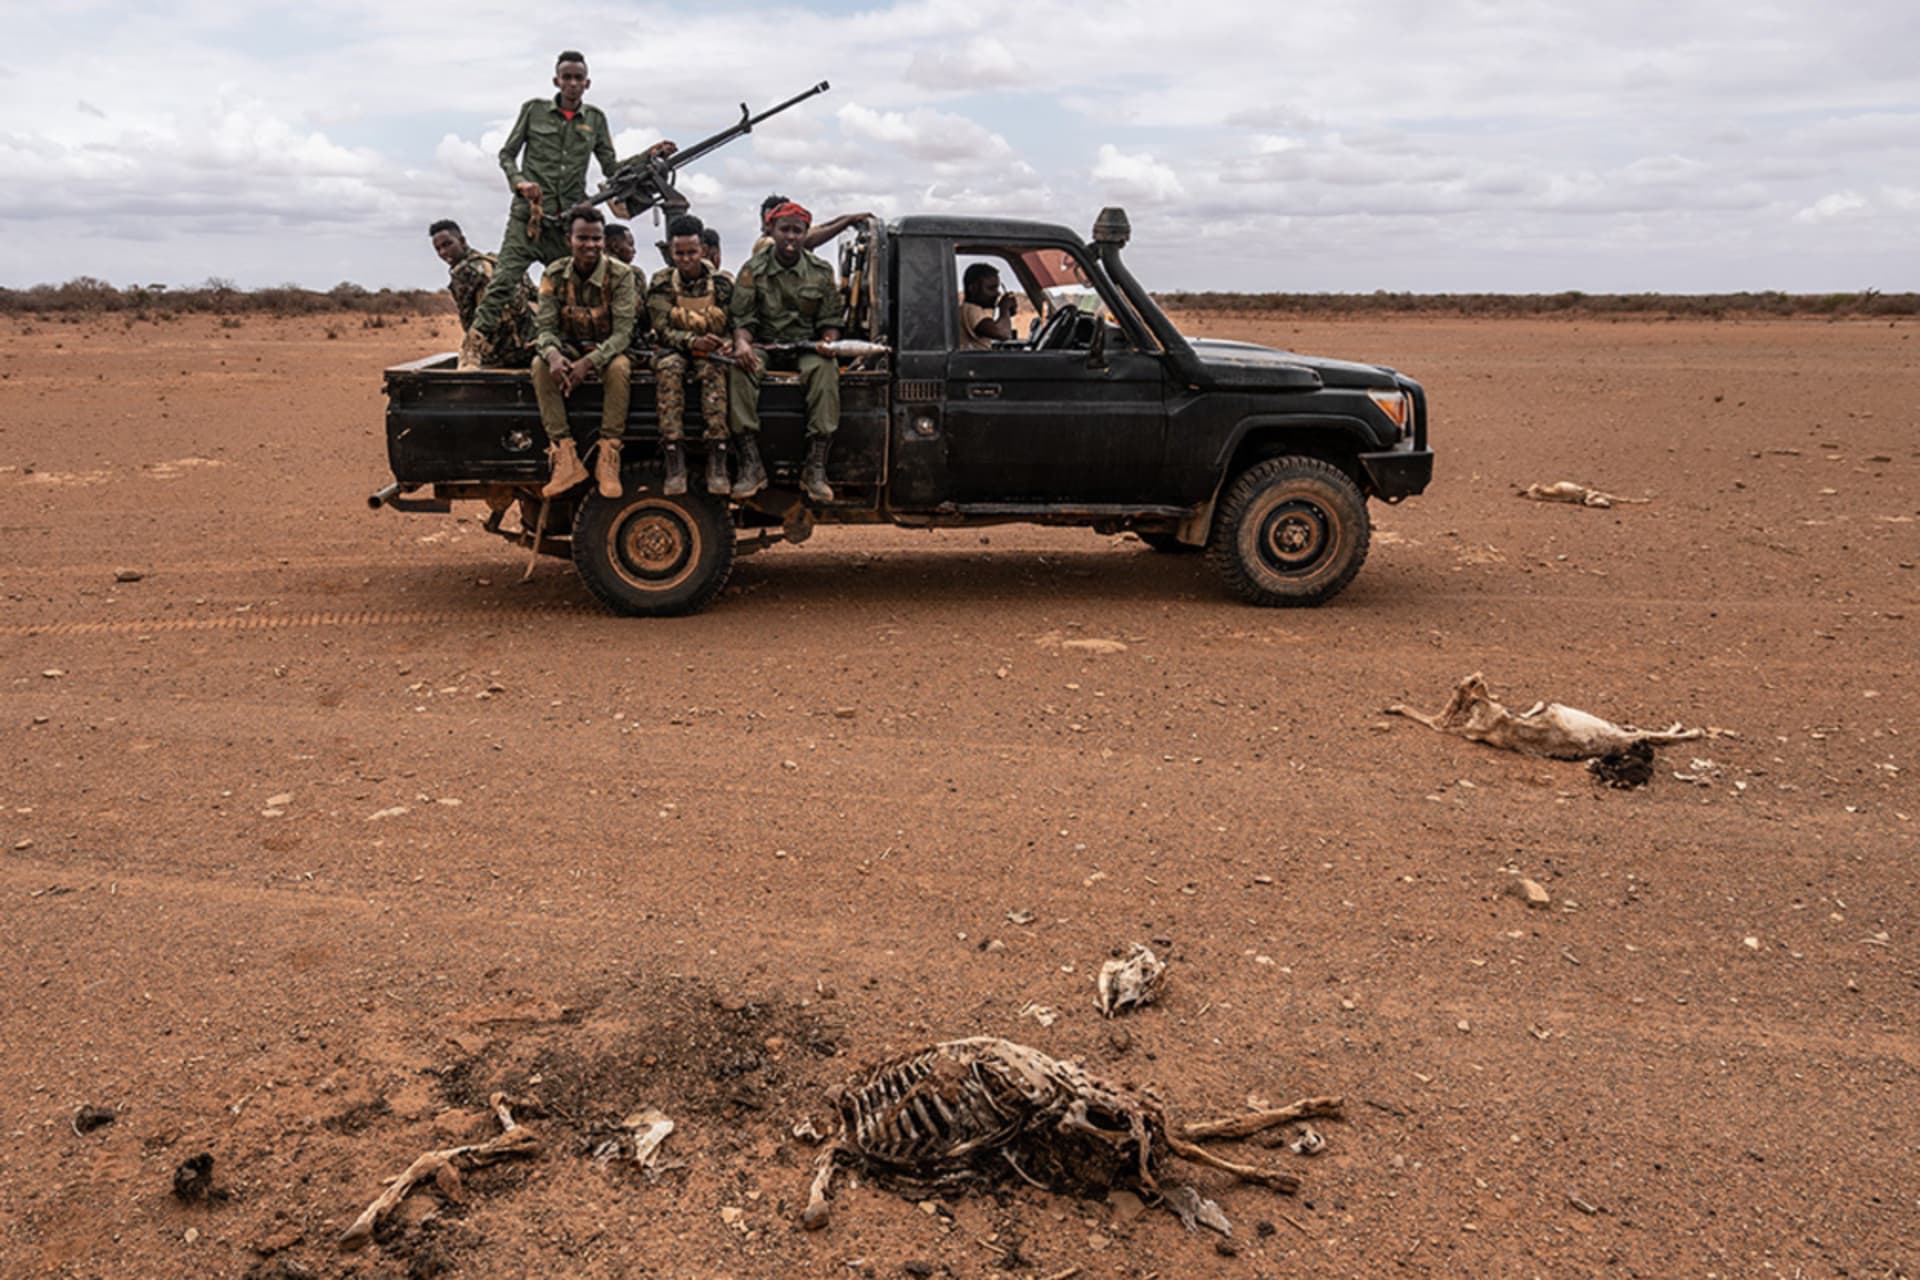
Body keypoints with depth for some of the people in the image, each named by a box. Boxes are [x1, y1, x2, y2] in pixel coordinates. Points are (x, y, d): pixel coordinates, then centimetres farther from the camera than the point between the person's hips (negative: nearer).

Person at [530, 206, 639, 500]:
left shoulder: (620, 274, -15)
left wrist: (589, 362, -37)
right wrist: (553, 354, -34)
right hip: (570, 348, 2)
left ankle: (608, 459, -31)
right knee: (540, 365, -28)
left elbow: (623, 333, -21)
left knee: (619, 368, -37)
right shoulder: (554, 274, -8)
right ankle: (566, 459, -33)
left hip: (607, 350, -2)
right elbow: (546, 328, -9)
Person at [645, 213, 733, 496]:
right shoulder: (661, 283, 0)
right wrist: (693, 341, -26)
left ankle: (717, 461, -42)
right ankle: (674, 462, -41)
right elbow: (663, 330, -7)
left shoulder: (721, 283, 1)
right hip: (673, 348, 0)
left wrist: (723, 345, -21)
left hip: (710, 350, 0)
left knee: (713, 371, -36)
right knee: (668, 370, -35)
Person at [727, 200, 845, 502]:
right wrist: (742, 343, -24)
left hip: (808, 346, 0)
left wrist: (829, 343, -14)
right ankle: (751, 466, -36)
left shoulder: (821, 272, 6)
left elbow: (831, 320, 9)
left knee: (825, 370, -35)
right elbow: (742, 318, -1)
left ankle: (815, 469, -38)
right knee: (739, 368, -34)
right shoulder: (753, 270, 2)